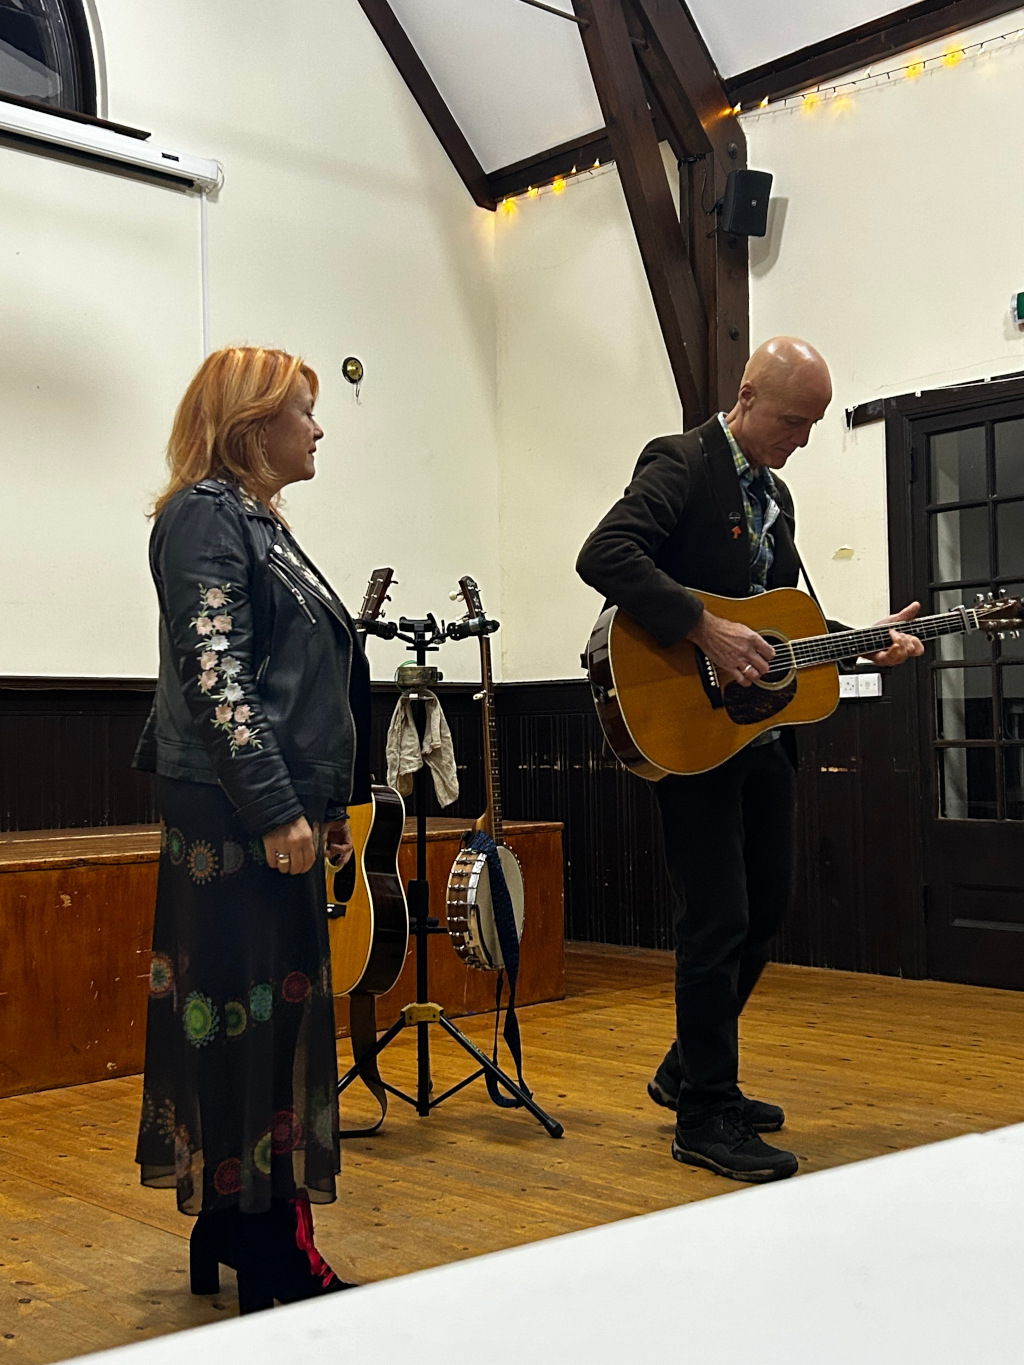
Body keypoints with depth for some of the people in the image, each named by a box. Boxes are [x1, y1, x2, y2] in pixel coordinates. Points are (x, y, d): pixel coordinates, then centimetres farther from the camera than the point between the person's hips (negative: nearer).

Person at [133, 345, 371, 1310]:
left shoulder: (258, 521, 20)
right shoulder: (204, 514, -8)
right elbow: (213, 675, -18)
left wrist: (329, 805, 20)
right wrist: (279, 810, -21)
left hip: (278, 810, 10)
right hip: (237, 817, -10)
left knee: (270, 1014, 12)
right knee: (252, 1014, -5)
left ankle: (235, 1233, 23)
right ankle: (272, 1272, 4)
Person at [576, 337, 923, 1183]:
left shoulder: (776, 494, 18)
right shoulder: (682, 464, -9)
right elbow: (604, 555, -25)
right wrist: (706, 629, -28)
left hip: (762, 729, 9)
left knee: (767, 906, 14)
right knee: (719, 922, -5)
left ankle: (690, 1071, 31)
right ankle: (706, 1116, 9)